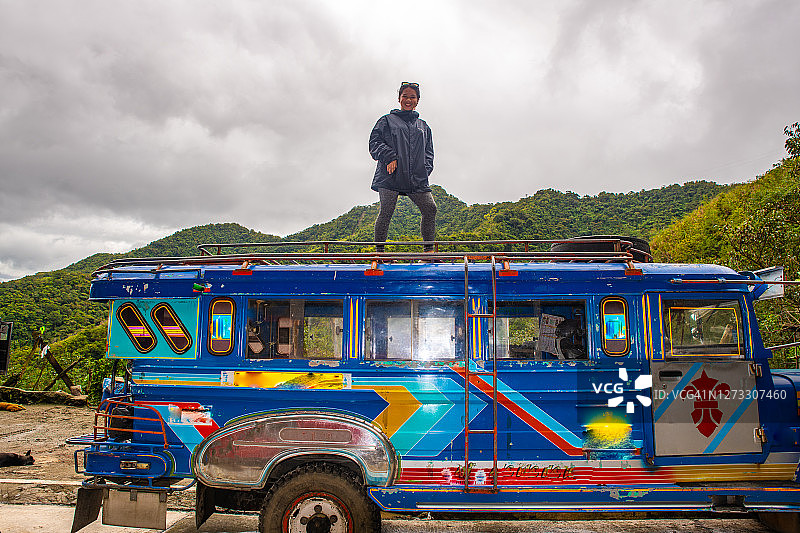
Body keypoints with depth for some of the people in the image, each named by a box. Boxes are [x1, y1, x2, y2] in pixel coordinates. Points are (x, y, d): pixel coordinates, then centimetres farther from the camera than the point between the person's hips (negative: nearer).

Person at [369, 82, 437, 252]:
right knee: (386, 211, -10)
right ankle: (379, 250, 0)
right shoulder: (387, 120, 14)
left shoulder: (423, 126, 24)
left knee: (430, 209, -8)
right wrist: (389, 157, -11)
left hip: (417, 179, 3)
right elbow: (375, 142, 5)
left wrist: (425, 169, 5)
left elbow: (429, 151, 23)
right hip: (390, 176, -3)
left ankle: (429, 250, 1)